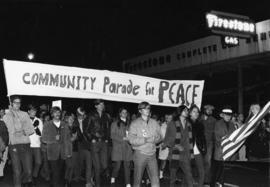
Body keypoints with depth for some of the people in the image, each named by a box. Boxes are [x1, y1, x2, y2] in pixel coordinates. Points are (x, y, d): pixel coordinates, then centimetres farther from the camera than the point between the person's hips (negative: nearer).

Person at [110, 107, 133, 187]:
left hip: (127, 147, 3)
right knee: (117, 165, -1)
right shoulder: (115, 123, 3)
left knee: (127, 165, 0)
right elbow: (112, 135, -4)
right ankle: (113, 177, 27)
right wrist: (123, 138, -13)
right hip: (118, 147, -3)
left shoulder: (128, 123, 12)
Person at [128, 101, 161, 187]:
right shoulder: (135, 123, -3)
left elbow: (159, 136, 9)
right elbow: (131, 139, -13)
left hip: (152, 154, 3)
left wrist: (154, 139, -13)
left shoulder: (154, 123, 10)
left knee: (155, 180, 0)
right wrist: (145, 140, -18)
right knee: (137, 179, 5)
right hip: (140, 154, -3)